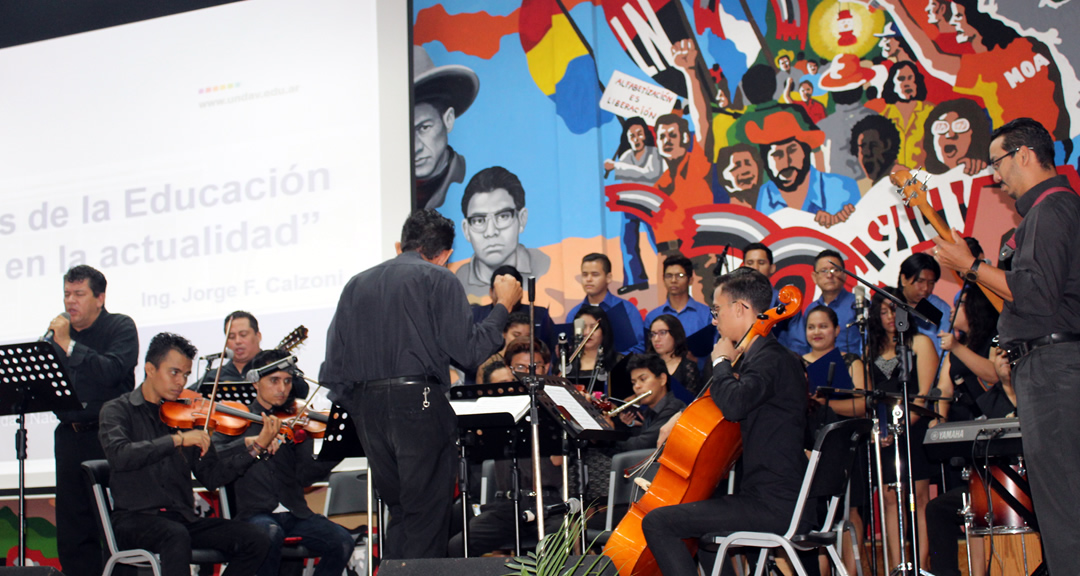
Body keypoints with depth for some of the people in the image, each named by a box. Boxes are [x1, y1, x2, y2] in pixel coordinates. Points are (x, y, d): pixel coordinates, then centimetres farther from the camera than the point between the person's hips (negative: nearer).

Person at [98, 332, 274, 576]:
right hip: (135, 519, -5)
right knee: (176, 535, -38)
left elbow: (211, 476, 7)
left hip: (183, 519, 5)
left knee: (255, 540, -15)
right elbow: (119, 455, -20)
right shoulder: (119, 410, 2)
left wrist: (257, 447, -5)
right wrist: (178, 440, -25)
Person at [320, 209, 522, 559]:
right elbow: (468, 352, -8)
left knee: (399, 510, 17)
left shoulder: (357, 284, 16)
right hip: (419, 403, -6)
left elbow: (334, 368, 12)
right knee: (427, 517, 0)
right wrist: (503, 306, 4)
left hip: (367, 411, 6)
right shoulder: (439, 280, -1)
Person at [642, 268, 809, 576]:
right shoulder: (767, 356, 17)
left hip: (773, 506, -11)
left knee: (658, 522, -16)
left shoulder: (771, 359, -16)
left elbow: (734, 403, -34)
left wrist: (721, 362, -14)